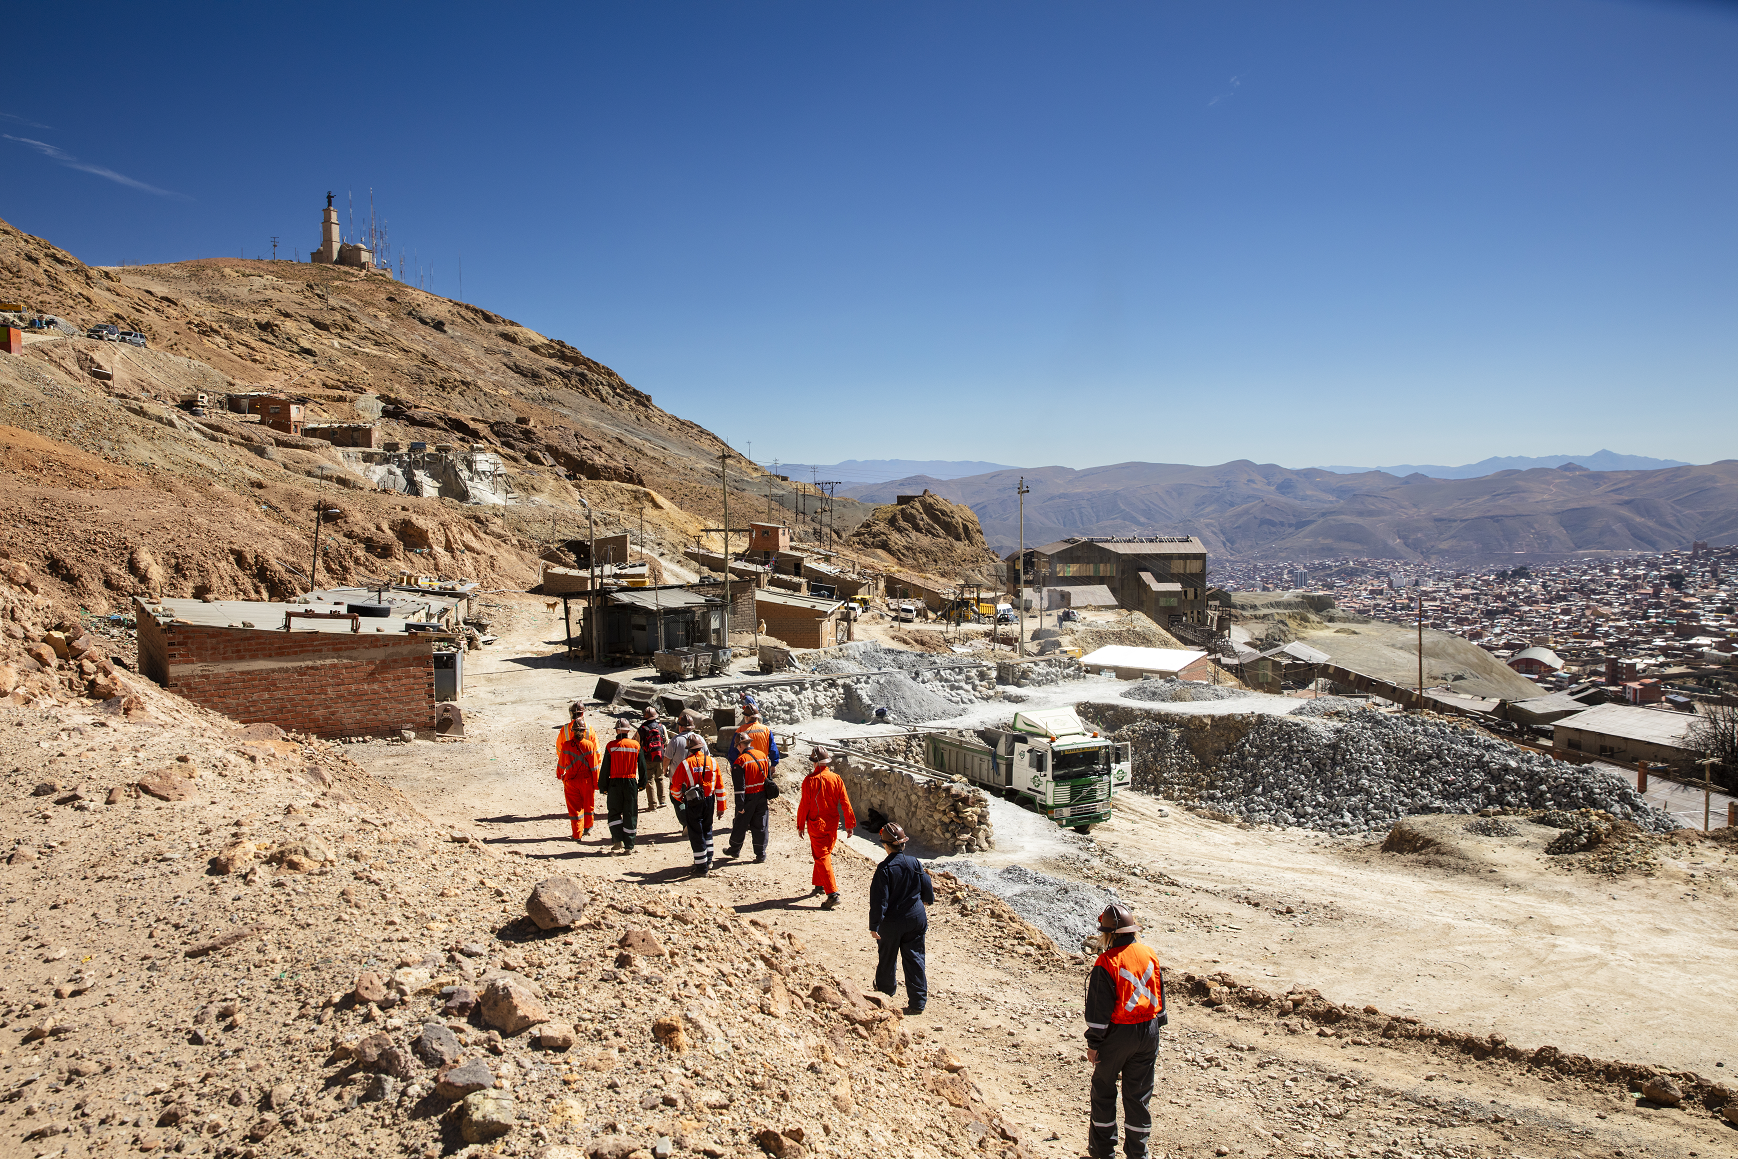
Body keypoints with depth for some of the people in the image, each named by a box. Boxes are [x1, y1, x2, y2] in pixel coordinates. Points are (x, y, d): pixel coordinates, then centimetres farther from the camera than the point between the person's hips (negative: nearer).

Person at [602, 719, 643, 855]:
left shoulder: (610, 746, -4)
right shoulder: (636, 745, 1)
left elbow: (605, 768, -2)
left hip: (615, 782, -1)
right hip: (631, 782, 1)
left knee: (614, 813, 13)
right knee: (630, 814, 7)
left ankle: (618, 840, -3)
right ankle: (629, 846, 8)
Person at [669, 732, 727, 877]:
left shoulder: (685, 764, -10)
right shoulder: (712, 762, 1)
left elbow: (675, 787, -4)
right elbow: (720, 786, 3)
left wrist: (679, 799, 17)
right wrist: (721, 807, 9)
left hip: (692, 803, -4)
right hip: (709, 801, 4)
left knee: (696, 834, 4)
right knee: (707, 830, 23)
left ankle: (702, 868, 8)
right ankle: (708, 861, 29)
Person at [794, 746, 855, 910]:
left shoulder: (810, 780, -16)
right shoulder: (836, 778, -5)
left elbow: (804, 805, -11)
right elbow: (845, 802, -2)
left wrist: (801, 826, 0)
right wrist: (850, 823, 6)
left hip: (816, 825, -5)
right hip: (832, 824, 5)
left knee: (822, 858, -2)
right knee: (824, 854, 23)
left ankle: (833, 894, -10)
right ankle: (819, 885, 38)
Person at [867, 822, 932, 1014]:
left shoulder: (884, 868, -19)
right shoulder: (914, 863, -6)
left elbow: (879, 900, -18)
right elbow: (926, 887, 7)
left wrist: (874, 925, -11)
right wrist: (928, 900, 30)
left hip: (892, 922, -3)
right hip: (916, 919, 3)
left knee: (887, 959, 16)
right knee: (914, 959, 9)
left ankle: (884, 993, 36)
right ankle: (918, 1002, 9)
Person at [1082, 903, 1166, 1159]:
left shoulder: (1107, 963, -19)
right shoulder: (1149, 955, -1)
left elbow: (1099, 1008, -15)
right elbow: (1159, 997, 9)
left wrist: (1093, 1043, -6)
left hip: (1116, 1034, -5)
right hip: (1147, 1032, 5)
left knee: (1104, 1090, 14)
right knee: (1139, 1094, 14)